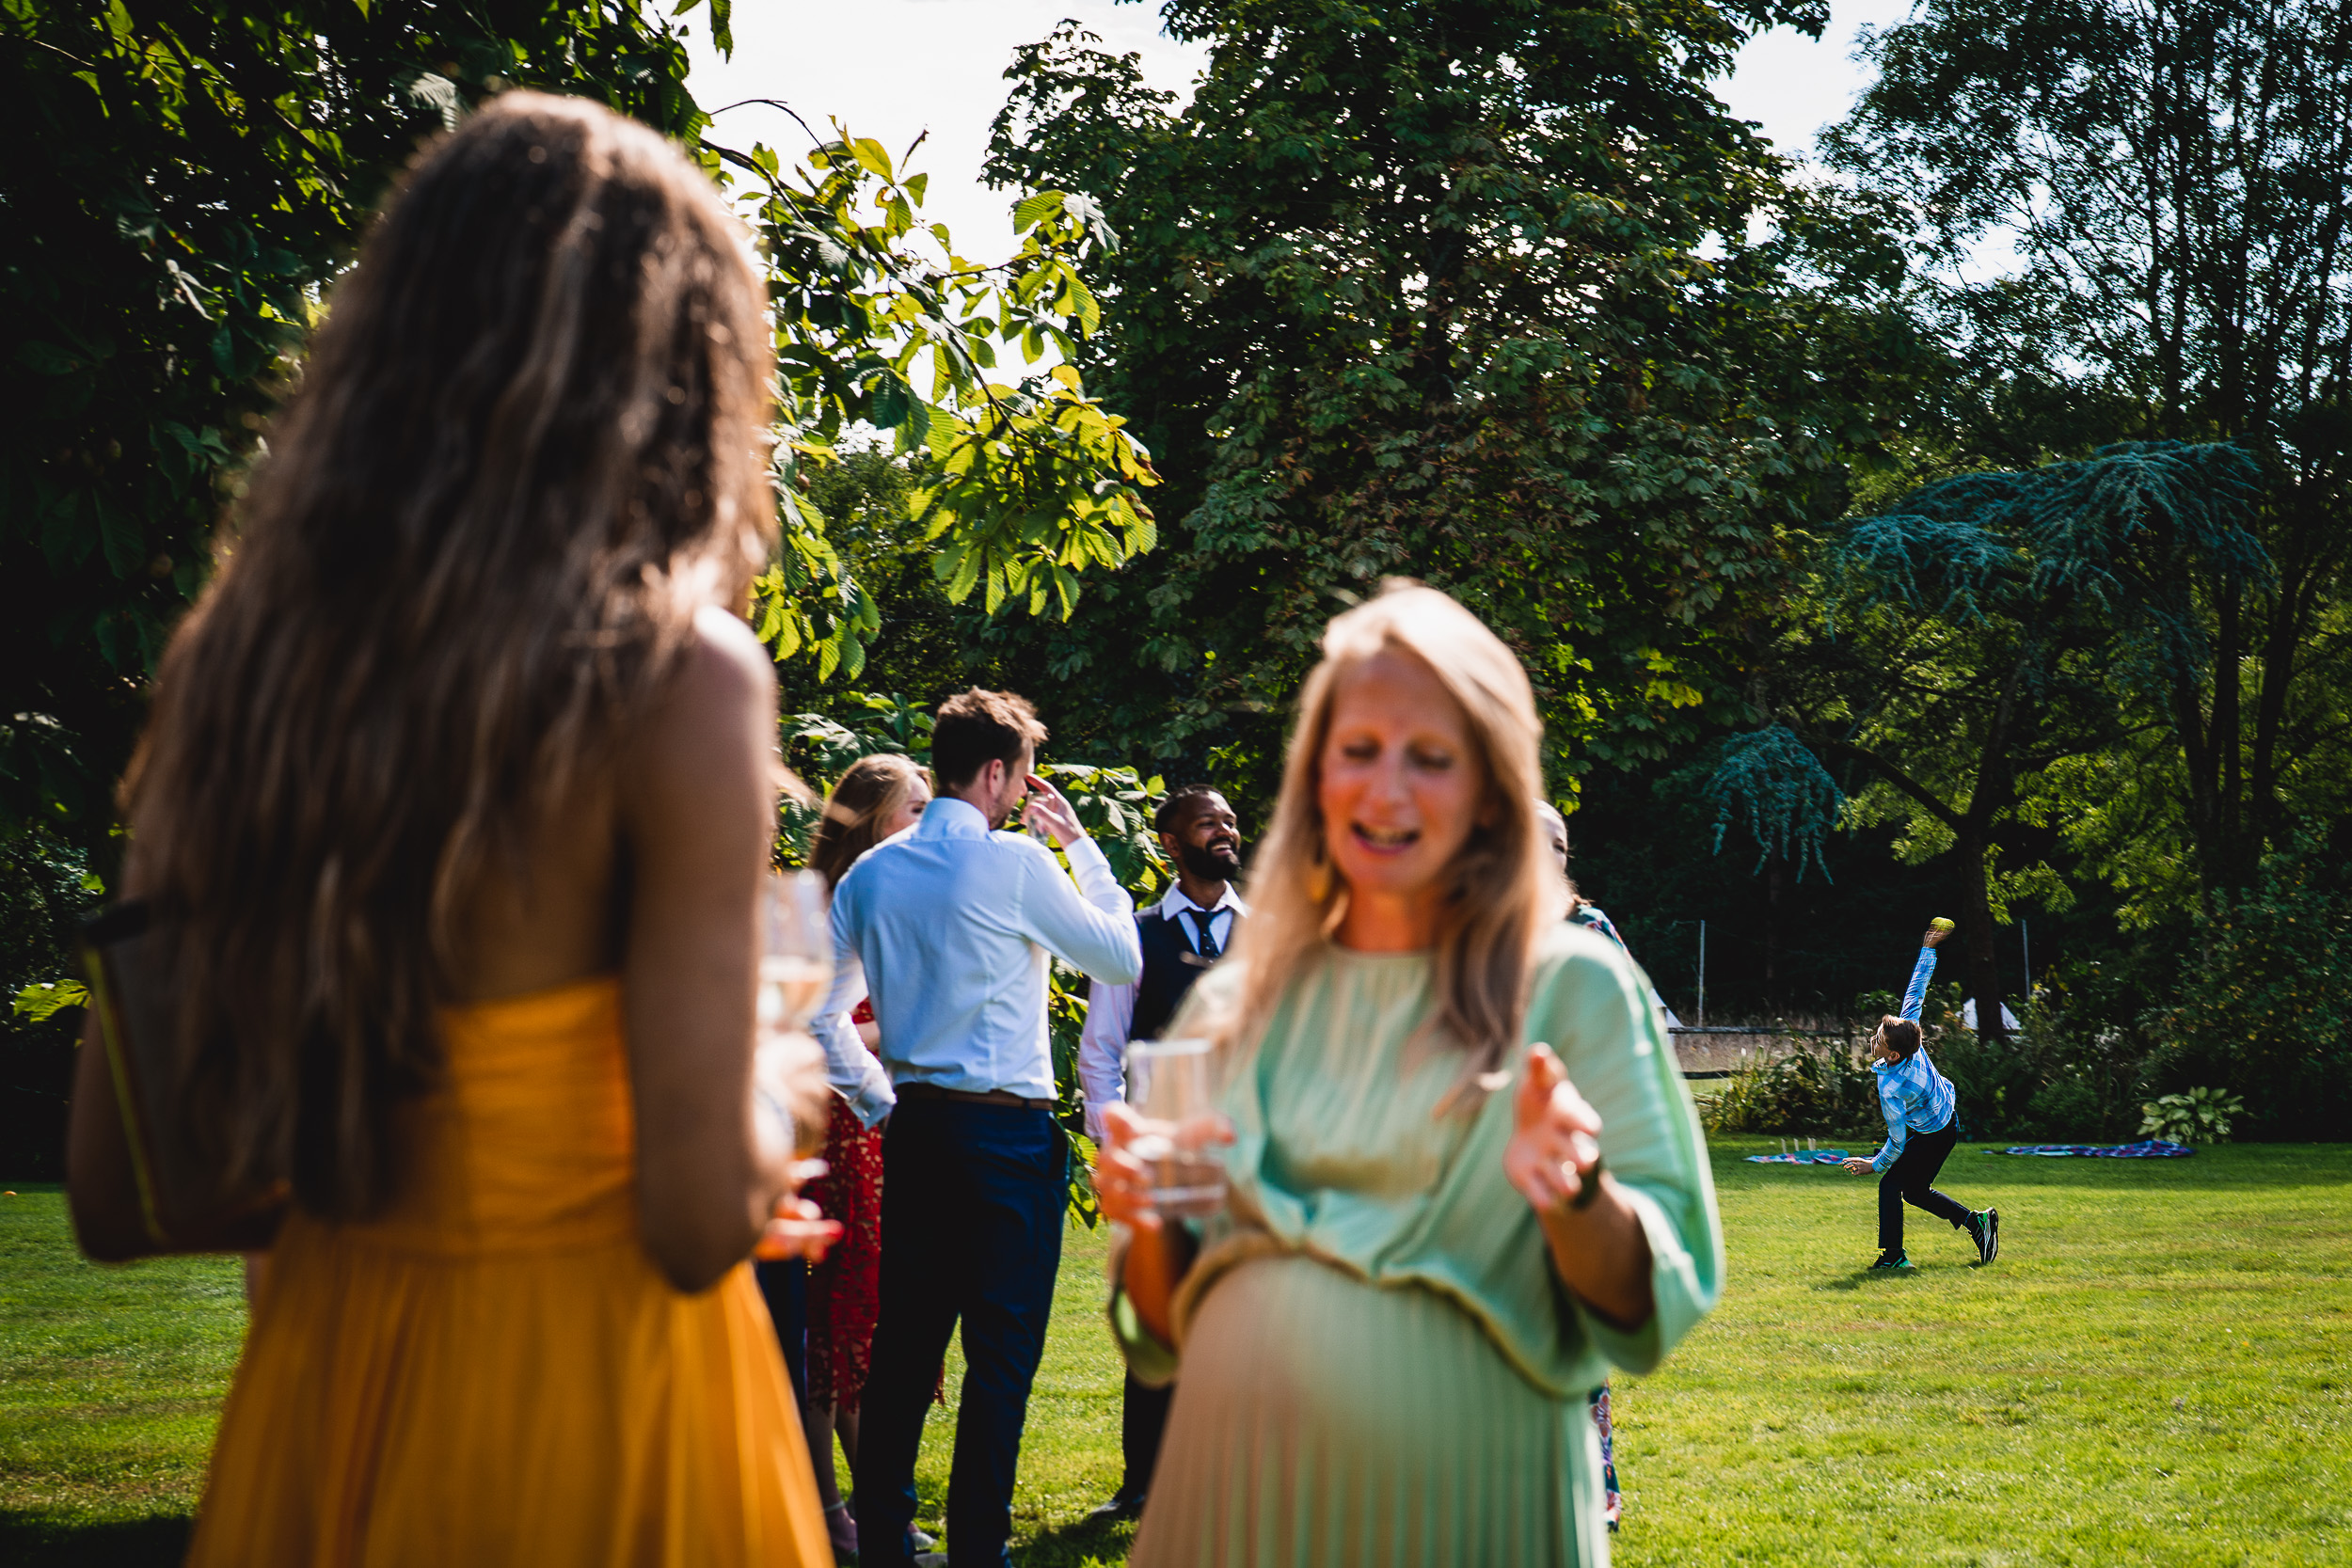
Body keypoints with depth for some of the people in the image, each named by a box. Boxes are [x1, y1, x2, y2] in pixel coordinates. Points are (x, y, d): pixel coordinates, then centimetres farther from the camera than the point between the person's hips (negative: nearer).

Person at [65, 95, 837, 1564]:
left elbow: (110, 1194, 3)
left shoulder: (232, 653, -1)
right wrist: (778, 1106, 4)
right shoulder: (677, 678, -16)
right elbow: (702, 1217, -18)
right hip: (595, 1414, -4)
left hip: (311, 1395, 5)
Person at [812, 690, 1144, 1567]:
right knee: (1001, 1354, -2)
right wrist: (1080, 844, 9)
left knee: (903, 1343, 10)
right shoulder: (1015, 864, -10)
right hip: (1006, 1133, -6)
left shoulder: (872, 873, 8)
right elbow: (1125, 959, 2)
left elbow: (821, 1015, 11)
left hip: (913, 1127, 6)